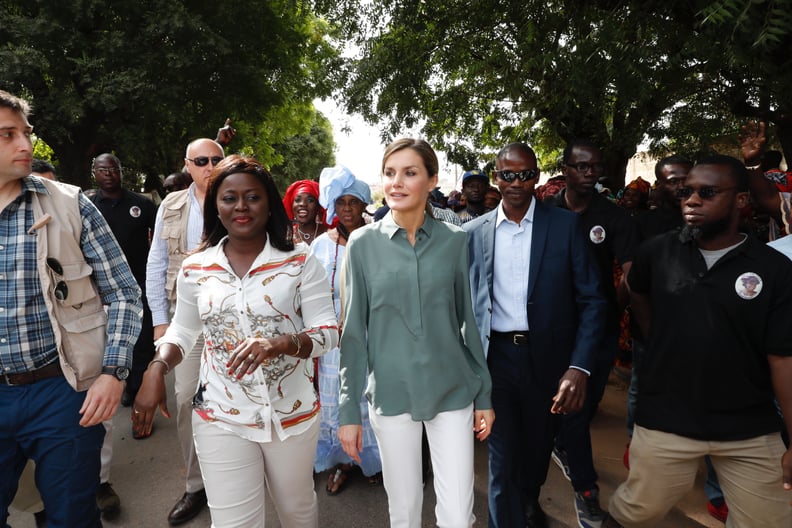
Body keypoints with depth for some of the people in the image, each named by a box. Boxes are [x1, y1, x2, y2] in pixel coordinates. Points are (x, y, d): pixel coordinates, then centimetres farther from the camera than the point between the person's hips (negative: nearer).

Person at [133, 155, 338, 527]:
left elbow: (328, 332, -11)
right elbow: (182, 331, 11)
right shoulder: (195, 269, -1)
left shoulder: (299, 262, -9)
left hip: (292, 413, 0)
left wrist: (279, 343, -29)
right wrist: (156, 369, -7)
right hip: (220, 419, 1)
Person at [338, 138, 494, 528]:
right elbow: (354, 330, -2)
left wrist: (484, 395, 6)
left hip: (453, 391, 1)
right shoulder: (363, 243, -4)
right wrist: (348, 409, -2)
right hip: (391, 394, 0)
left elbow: (467, 320, 4)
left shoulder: (454, 241, -2)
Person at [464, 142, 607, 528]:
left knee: (538, 447, 23)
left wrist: (579, 367, -17)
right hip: (495, 357, 0)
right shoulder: (474, 232, 0)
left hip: (548, 357, 1)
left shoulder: (566, 225, -4)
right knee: (503, 460, 6)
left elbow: (591, 300, -6)